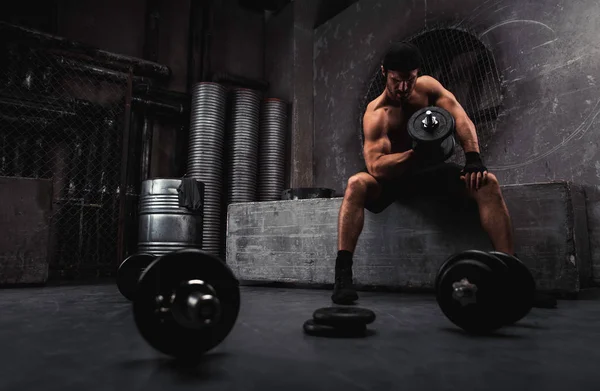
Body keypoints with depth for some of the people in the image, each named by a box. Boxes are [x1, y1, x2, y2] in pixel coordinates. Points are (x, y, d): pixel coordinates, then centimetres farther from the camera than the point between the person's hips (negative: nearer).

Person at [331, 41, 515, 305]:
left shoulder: (427, 86, -3)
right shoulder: (376, 114, -19)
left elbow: (460, 118, -14)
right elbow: (375, 166, -32)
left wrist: (474, 159, -29)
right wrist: (417, 154, -45)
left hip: (430, 171, 4)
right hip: (394, 176, -3)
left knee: (487, 182, -22)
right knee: (356, 184, -34)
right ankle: (343, 273, -36)